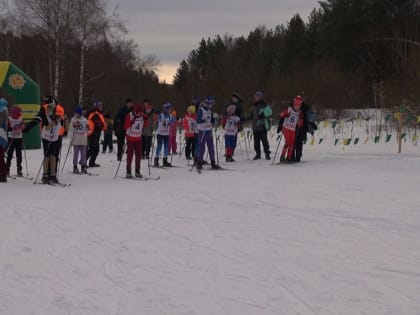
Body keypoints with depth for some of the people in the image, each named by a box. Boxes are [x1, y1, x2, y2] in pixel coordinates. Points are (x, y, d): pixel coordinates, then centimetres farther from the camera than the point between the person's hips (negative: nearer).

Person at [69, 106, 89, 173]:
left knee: (83, 153, 3)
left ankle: (83, 166, 10)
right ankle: (75, 167, 5)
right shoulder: (73, 120, 2)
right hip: (76, 140, -2)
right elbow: (70, 130, -1)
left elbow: (86, 130, 15)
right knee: (76, 153, -1)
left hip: (83, 140, 2)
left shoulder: (84, 120, 7)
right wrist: (74, 126, -17)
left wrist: (87, 128, -7)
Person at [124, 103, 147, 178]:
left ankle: (137, 171, 14)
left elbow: (145, 125, 9)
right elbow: (125, 127, -16)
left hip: (138, 138, 4)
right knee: (130, 155, -3)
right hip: (130, 138, -4)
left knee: (139, 155, 5)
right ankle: (128, 172, 1)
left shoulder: (142, 116, -3)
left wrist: (145, 120, -9)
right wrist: (131, 122, -31)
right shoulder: (129, 116, -14)